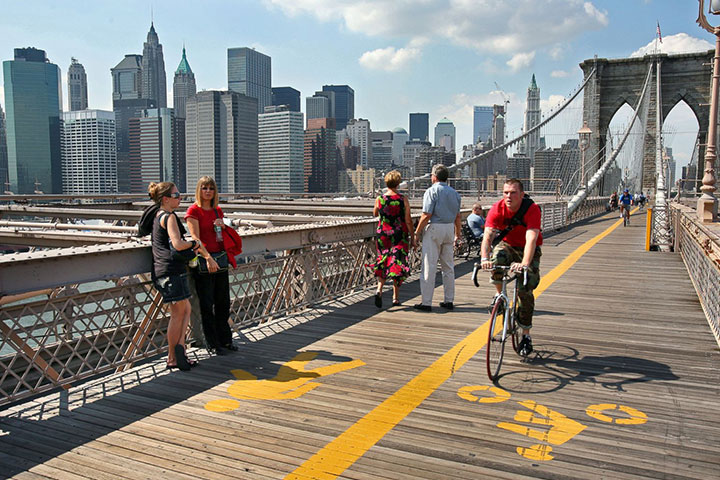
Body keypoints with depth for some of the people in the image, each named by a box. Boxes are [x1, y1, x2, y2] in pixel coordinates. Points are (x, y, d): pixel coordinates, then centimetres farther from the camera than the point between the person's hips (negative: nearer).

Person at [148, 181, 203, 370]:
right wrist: (194, 244, -5)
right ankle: (172, 358, 1)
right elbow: (178, 245, -23)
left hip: (161, 270, 10)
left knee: (185, 309, 11)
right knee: (178, 313, -1)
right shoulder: (169, 216, -11)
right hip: (172, 269, -10)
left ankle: (179, 345, 3)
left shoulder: (157, 216, 19)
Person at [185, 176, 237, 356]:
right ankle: (212, 343, 12)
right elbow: (196, 238, -16)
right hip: (203, 260, -6)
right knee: (207, 305, 2)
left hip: (220, 258, 6)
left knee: (223, 302, 12)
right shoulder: (193, 211, -6)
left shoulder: (217, 210, 13)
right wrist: (208, 258, -27)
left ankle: (225, 339, 24)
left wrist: (223, 226, 0)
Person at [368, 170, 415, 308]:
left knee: (383, 262, 14)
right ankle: (395, 297, 11)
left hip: (383, 235, 2)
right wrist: (413, 237, 1)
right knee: (397, 263, 7)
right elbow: (408, 221, -7)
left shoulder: (379, 199, -3)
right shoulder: (403, 200, -8)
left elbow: (375, 214, 16)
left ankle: (379, 289, -7)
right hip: (400, 237, -2)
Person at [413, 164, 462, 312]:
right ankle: (449, 301, 17)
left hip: (434, 228, -7)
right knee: (448, 267, 12)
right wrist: (457, 234, 21)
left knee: (429, 267, -3)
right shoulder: (454, 193, 12)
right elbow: (457, 216, 14)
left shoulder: (432, 191, -9)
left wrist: (417, 232, -7)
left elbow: (427, 215, -15)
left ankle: (426, 303, -2)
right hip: (449, 229, 7)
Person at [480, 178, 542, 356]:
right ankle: (499, 295, -6)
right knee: (496, 259, -35)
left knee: (526, 290, -13)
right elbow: (487, 236, -28)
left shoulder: (532, 209, -26)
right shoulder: (497, 209, -20)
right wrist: (484, 258, -47)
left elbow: (531, 239, -38)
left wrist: (525, 264, -53)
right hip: (507, 245, 2)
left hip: (528, 250, -1)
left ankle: (526, 335, 5)